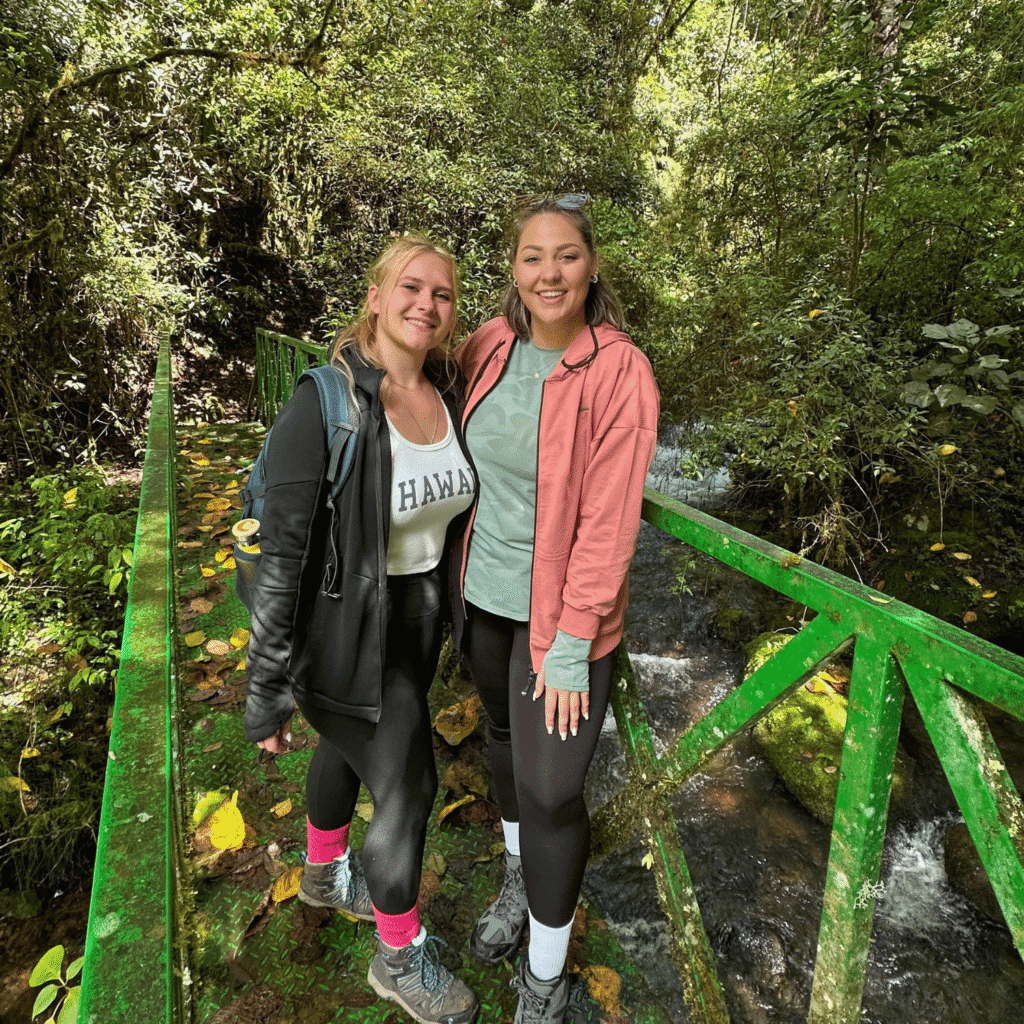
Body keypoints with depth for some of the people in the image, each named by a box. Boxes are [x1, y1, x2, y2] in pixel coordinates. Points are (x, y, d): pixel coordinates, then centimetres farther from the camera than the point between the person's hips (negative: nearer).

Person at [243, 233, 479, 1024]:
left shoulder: (449, 396, -5)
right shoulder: (324, 406, -25)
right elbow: (282, 553, -22)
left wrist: (443, 608, 16)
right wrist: (266, 692, -15)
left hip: (416, 614, 7)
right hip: (343, 628, -6)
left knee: (350, 745, 28)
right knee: (408, 788, 5)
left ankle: (325, 872, 58)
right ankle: (400, 957, 36)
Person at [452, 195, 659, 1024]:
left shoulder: (621, 374, -18)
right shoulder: (490, 345, -3)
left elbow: (608, 522, -19)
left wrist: (571, 646, -17)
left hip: (563, 609, -5)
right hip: (483, 590, 6)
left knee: (550, 790, 3)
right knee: (504, 736, 24)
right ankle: (519, 878, 54)